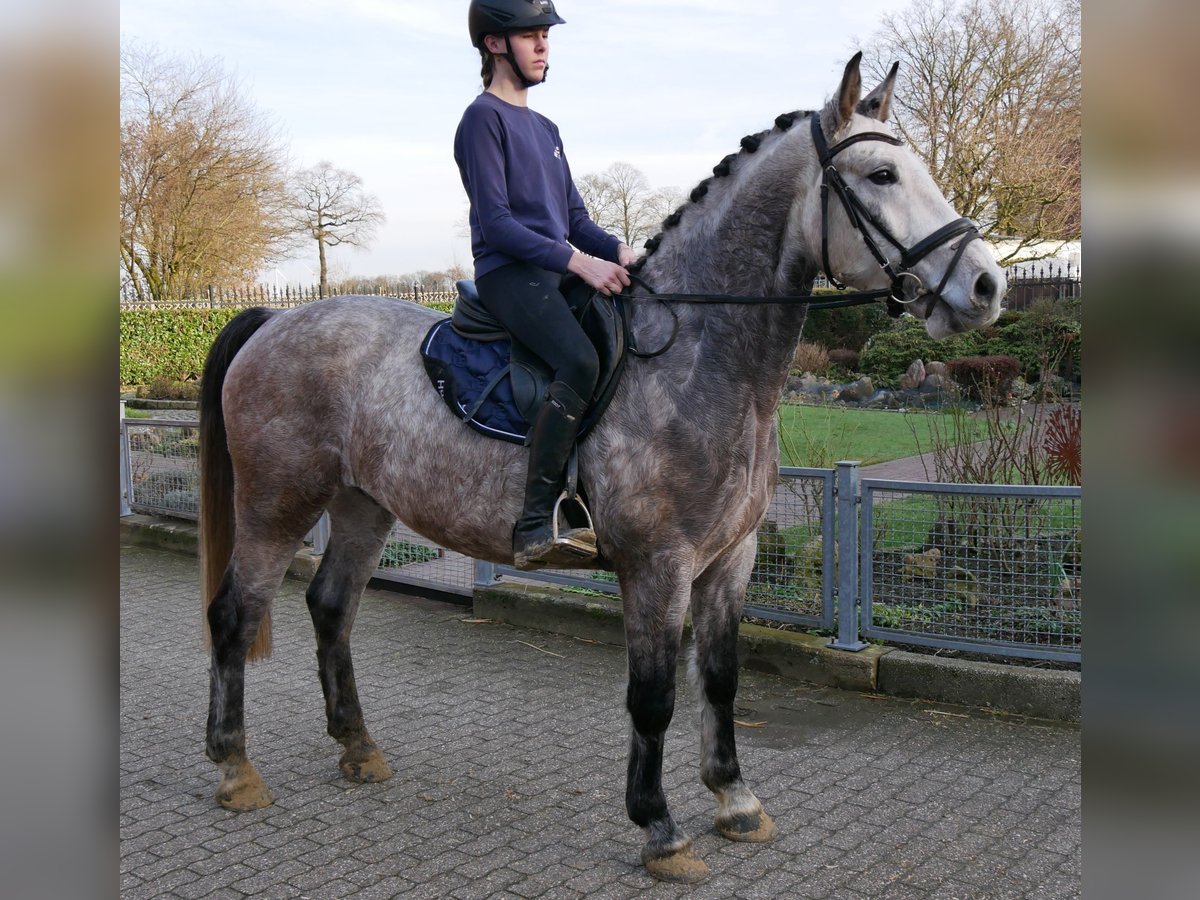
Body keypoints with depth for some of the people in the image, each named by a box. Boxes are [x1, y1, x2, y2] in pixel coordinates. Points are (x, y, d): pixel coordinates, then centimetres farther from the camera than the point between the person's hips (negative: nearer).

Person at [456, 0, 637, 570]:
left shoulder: (544, 128, 24)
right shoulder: (484, 118, -2)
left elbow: (575, 217, 21)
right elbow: (496, 224, -13)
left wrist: (618, 252, 1)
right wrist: (577, 260, -20)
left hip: (560, 272, 9)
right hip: (510, 274, -9)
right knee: (580, 361, -33)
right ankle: (535, 528, -32)